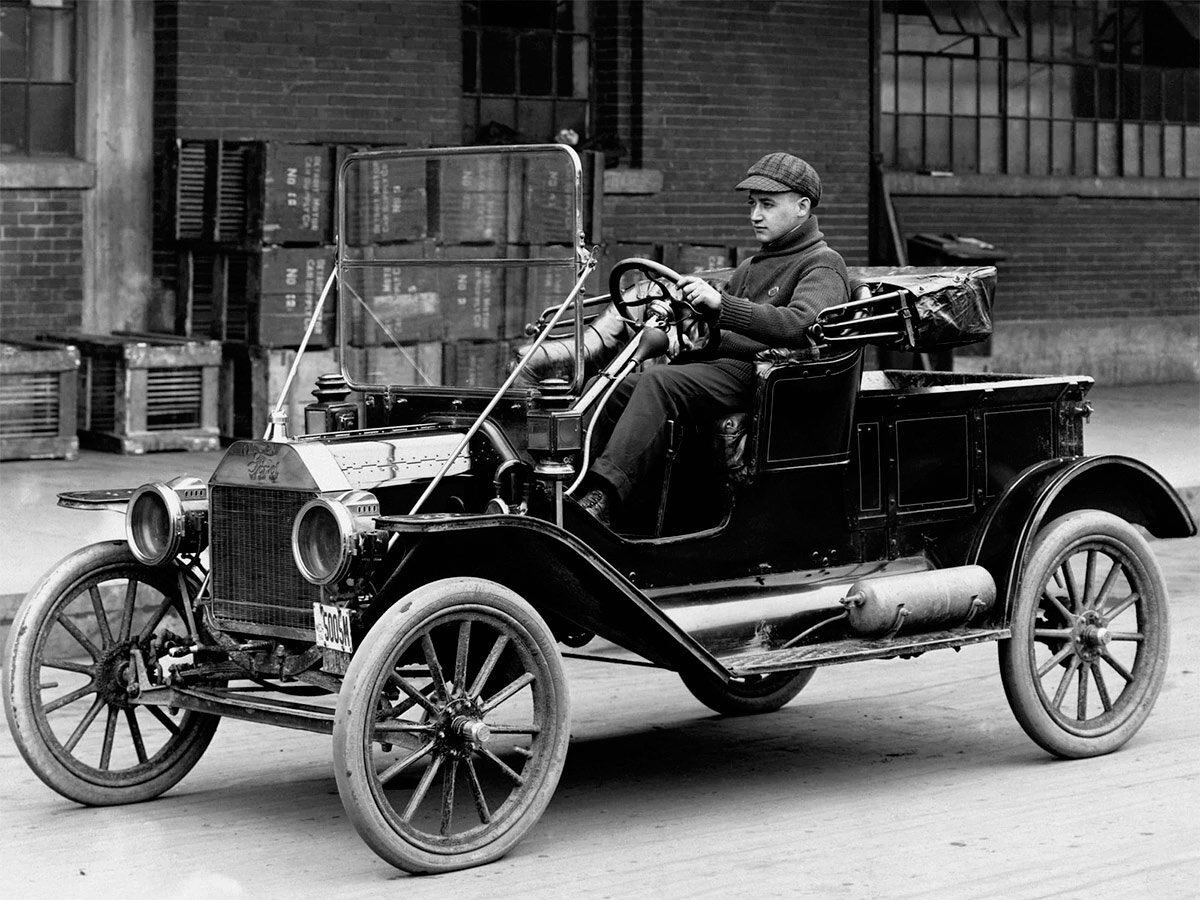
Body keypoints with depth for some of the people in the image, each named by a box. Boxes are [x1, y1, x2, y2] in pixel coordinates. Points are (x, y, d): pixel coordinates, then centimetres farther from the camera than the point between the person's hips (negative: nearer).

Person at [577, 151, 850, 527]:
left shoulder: (823, 265, 0)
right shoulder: (752, 267, 30)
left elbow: (800, 325, -20)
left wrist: (720, 304, -26)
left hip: (758, 372, -9)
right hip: (716, 364, 9)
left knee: (659, 383, -31)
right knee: (614, 390, -12)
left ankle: (602, 498, -42)